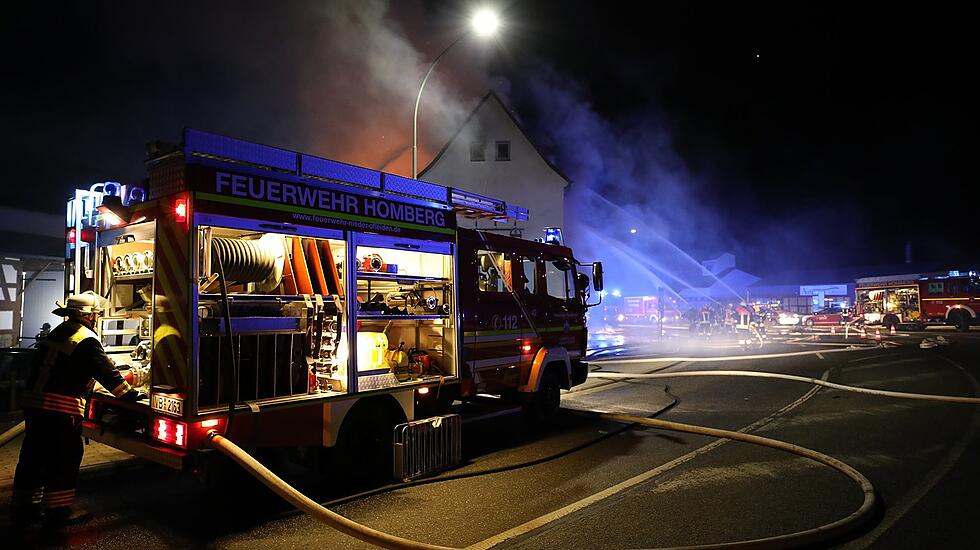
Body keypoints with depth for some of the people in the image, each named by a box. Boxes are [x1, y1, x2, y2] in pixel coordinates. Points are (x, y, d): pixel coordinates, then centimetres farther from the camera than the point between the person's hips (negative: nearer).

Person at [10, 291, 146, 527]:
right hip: (61, 409, -9)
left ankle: (23, 507, 25)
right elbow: (105, 370, -12)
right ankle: (59, 509, 8)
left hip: (33, 401, 9)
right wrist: (129, 393, -4)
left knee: (33, 454, 15)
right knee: (65, 457, 1)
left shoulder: (57, 333, 16)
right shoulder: (86, 339, -12)